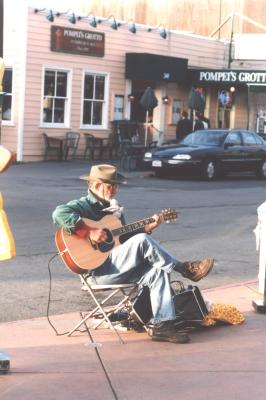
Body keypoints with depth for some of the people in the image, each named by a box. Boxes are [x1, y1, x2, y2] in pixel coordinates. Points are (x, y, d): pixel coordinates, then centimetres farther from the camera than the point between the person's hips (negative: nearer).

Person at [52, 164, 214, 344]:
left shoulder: (113, 208, 22)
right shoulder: (82, 206, -4)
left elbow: (126, 237, 25)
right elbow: (59, 213, -26)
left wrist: (146, 228, 9)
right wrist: (89, 231, -28)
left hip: (120, 269, 8)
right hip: (98, 271, -8)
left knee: (159, 271, -17)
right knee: (142, 241, -27)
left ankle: (163, 326, -22)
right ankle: (185, 268, -13)